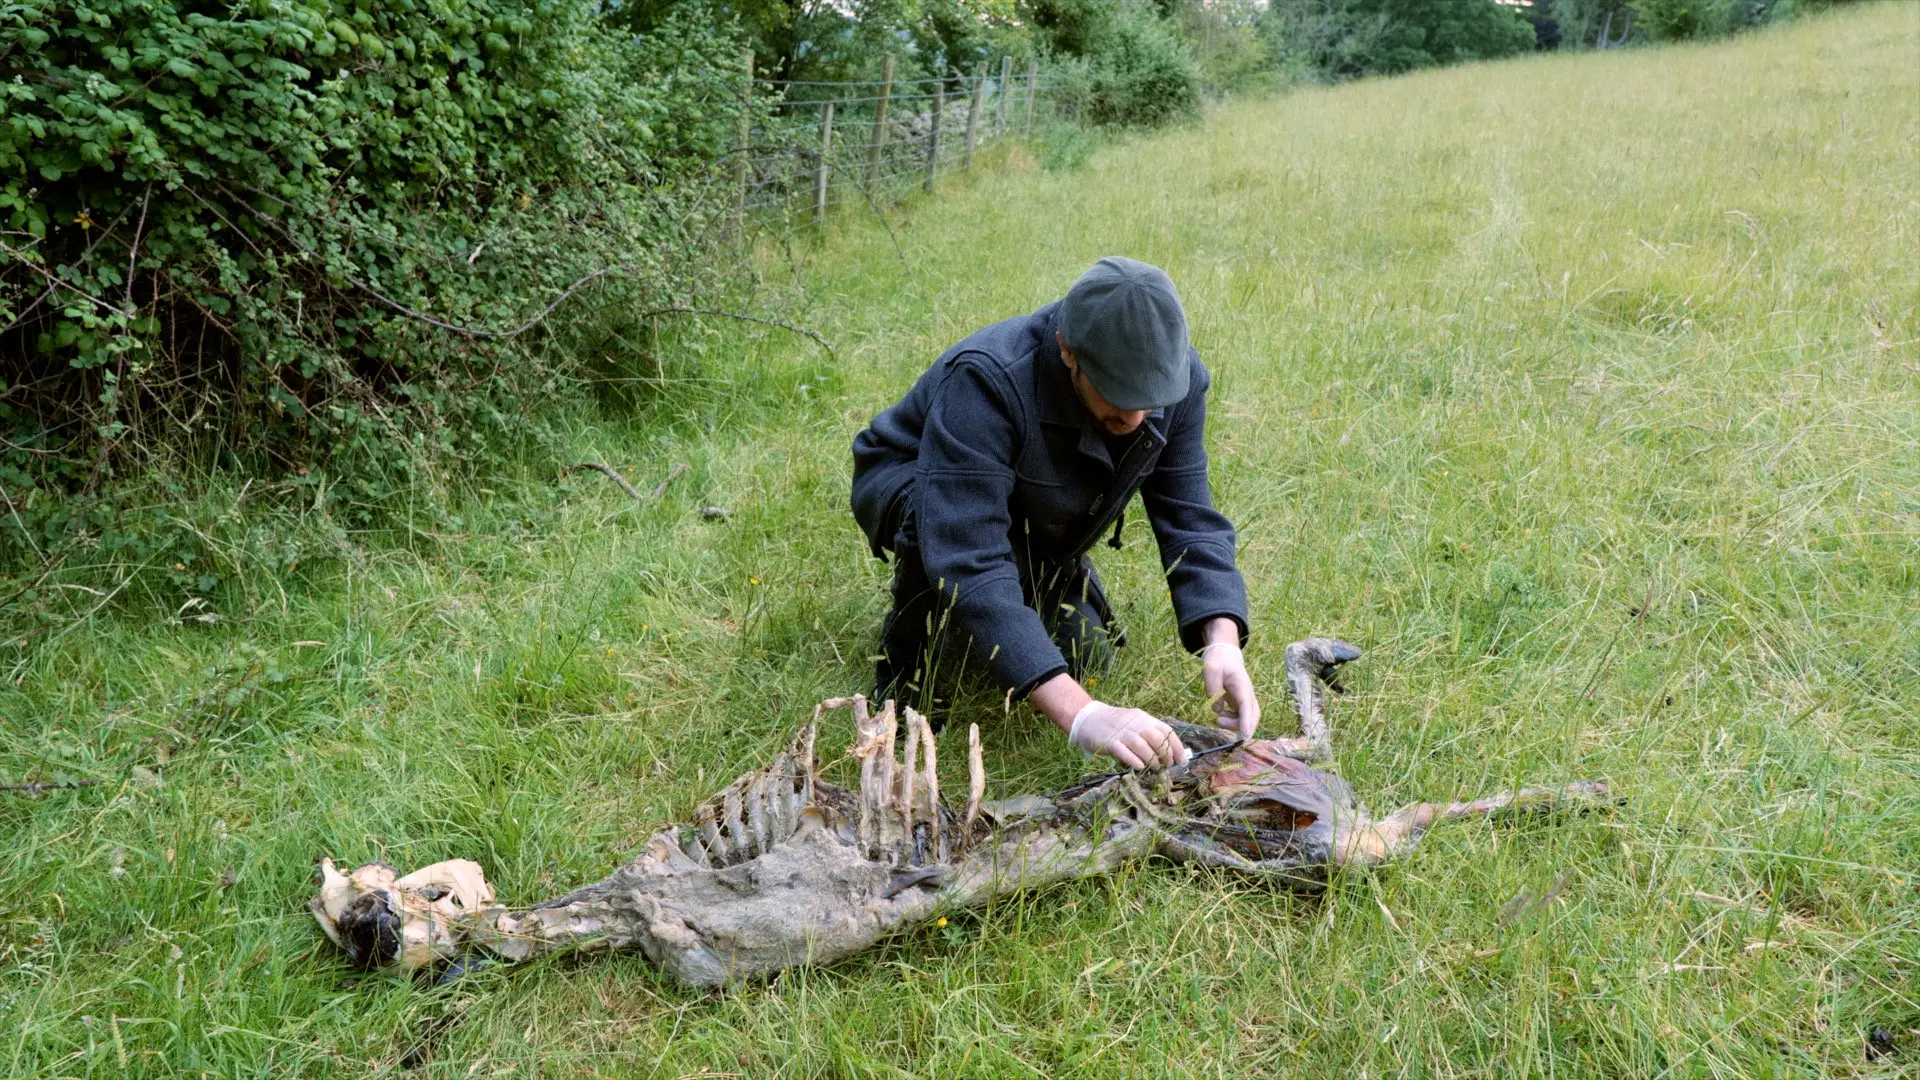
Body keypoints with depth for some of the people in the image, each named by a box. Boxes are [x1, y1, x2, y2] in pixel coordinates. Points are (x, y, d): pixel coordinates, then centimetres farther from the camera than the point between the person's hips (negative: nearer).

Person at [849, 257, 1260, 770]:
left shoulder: (1178, 378, -24)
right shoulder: (985, 381, -42)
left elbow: (1189, 519, -19)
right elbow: (969, 562, -49)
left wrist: (1222, 641, -38)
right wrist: (1078, 714, -56)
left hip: (1031, 524, 6)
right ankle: (904, 672, -11)